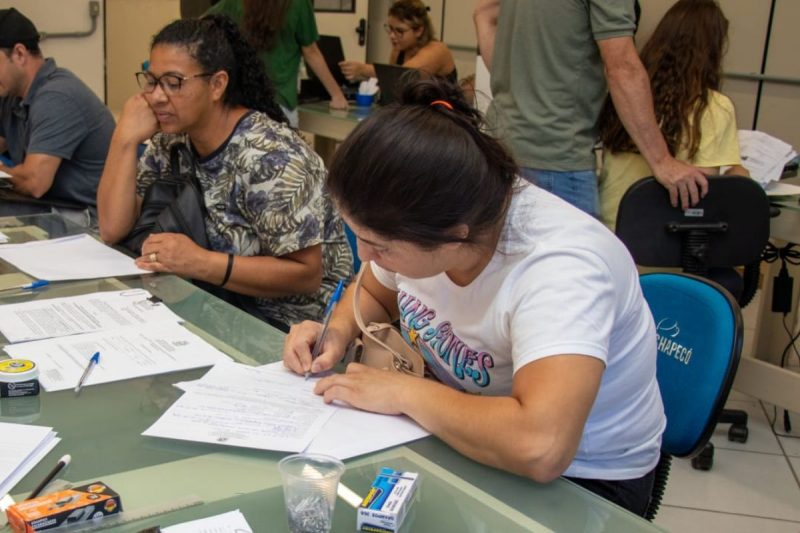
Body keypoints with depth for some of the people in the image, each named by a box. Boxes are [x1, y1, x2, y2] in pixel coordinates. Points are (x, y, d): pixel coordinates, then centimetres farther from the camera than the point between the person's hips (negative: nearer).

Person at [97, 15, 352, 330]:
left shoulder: (269, 158, -23)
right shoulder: (170, 141, 0)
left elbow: (306, 274, -24)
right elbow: (113, 228, -4)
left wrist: (199, 263, -31)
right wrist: (125, 139, -13)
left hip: (286, 323, -7)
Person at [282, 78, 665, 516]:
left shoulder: (558, 267, -33)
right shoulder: (420, 218, -12)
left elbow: (540, 447, -46)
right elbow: (375, 292, 11)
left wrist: (403, 391, -31)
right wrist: (338, 332, -10)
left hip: (580, 479, -6)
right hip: (461, 431, 7)